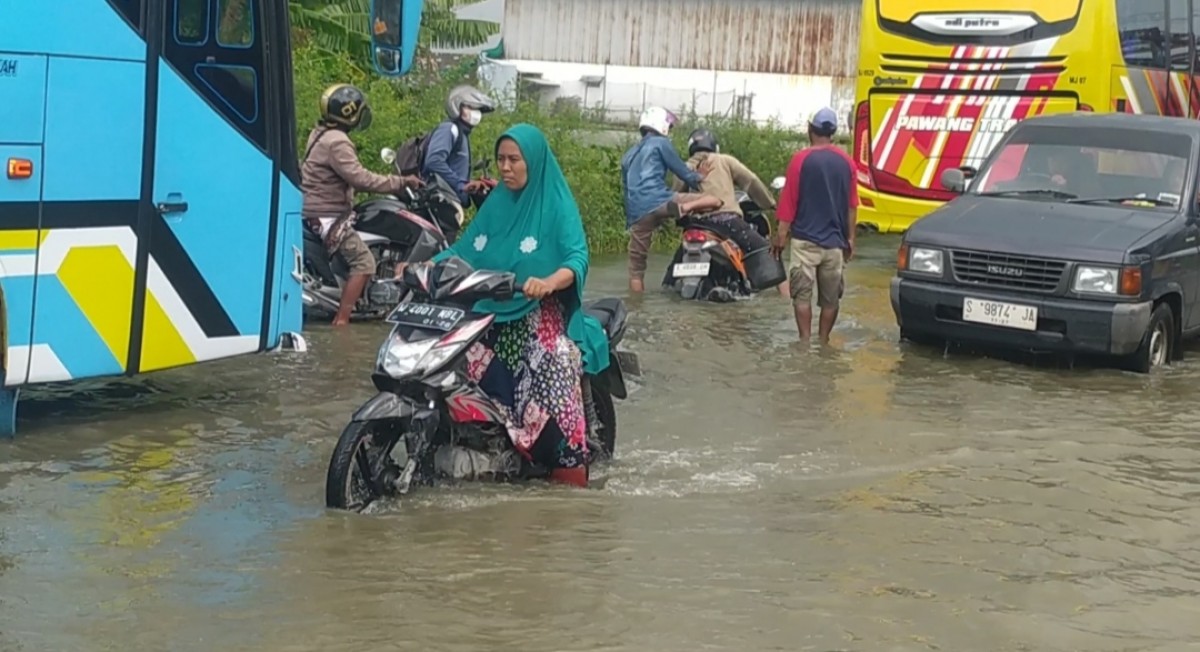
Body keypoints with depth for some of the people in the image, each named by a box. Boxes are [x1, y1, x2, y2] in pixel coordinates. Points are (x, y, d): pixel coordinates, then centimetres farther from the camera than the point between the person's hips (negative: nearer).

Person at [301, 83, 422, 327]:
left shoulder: (321, 133, 12)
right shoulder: (337, 142, -21)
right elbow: (360, 178, -29)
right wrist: (401, 182, -24)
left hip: (315, 208, 11)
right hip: (327, 216, -11)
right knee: (364, 261, -13)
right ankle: (341, 319, -17)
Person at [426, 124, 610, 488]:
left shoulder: (556, 205, -3)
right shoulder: (496, 202, 14)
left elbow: (578, 258, -15)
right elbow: (465, 249, 13)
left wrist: (548, 283, -35)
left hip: (542, 313, -5)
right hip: (490, 311, 5)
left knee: (556, 364, -27)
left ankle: (569, 468, -22)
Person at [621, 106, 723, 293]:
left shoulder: (629, 154, 30)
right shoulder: (660, 143, 11)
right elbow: (682, 171, 10)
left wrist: (629, 221, 35)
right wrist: (699, 178, 29)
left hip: (638, 213, 6)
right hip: (659, 202, -6)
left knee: (636, 267, 12)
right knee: (715, 201, -5)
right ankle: (683, 208, -32)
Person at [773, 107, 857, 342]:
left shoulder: (801, 159, -7)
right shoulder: (846, 162, 4)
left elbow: (789, 201, -7)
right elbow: (852, 206, 8)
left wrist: (781, 235, -1)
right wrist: (850, 238, 16)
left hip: (805, 239, -3)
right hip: (835, 241, 3)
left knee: (802, 295, 1)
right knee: (830, 298, 11)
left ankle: (805, 342, -4)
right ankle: (823, 343, 15)